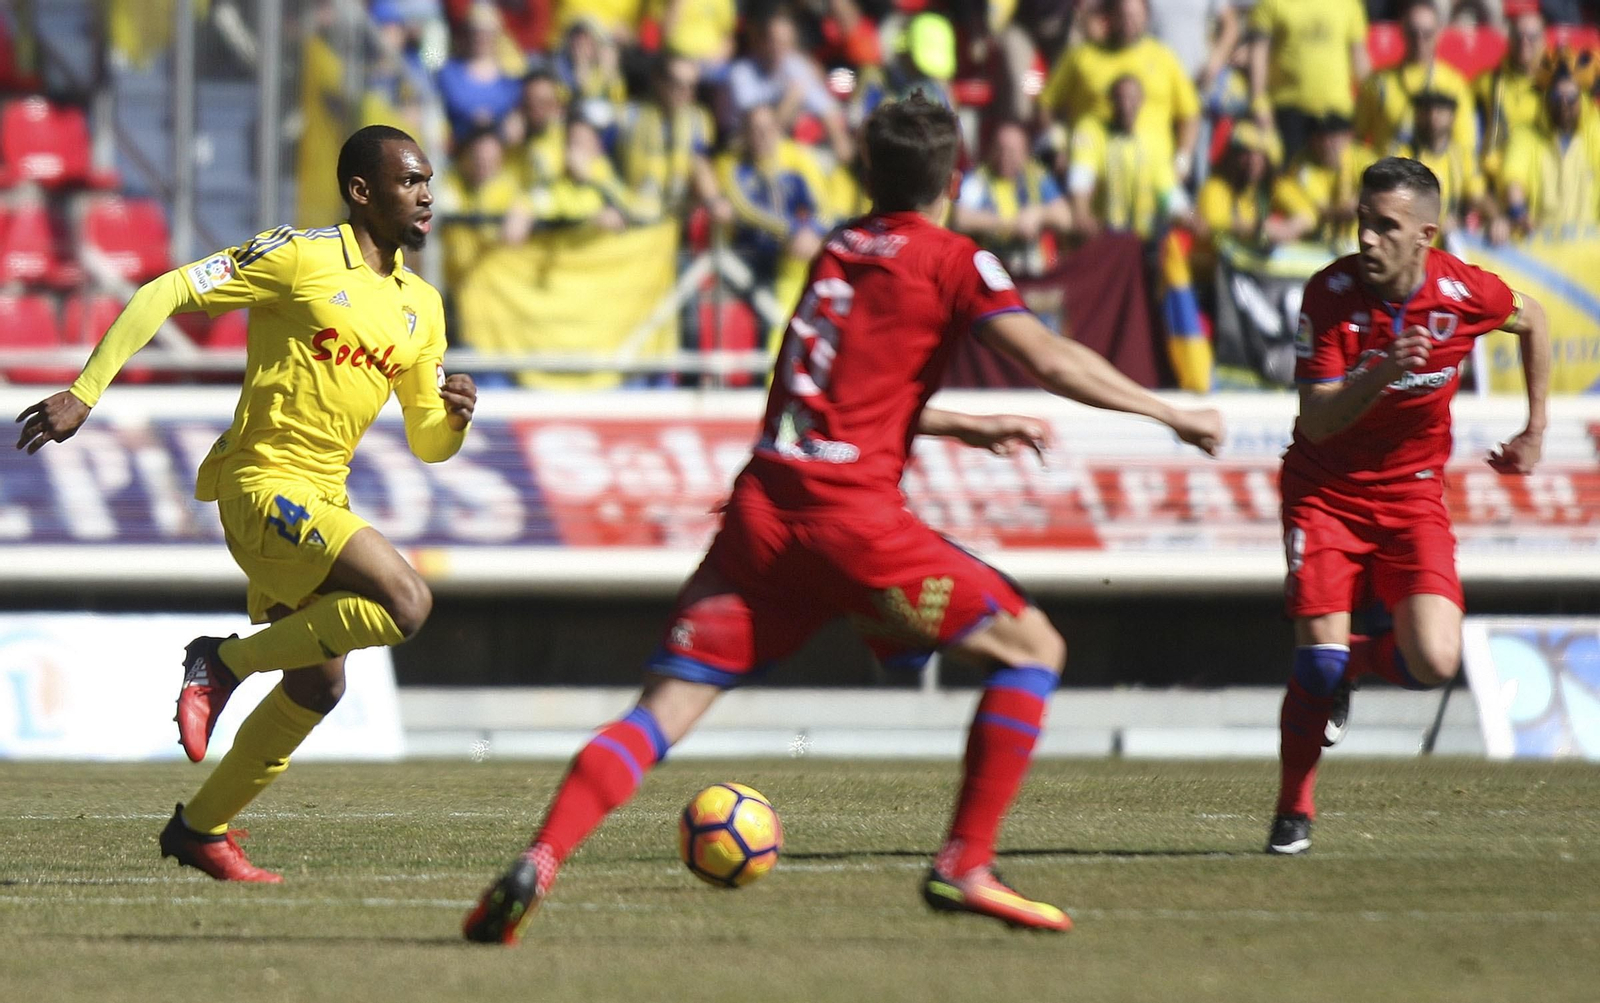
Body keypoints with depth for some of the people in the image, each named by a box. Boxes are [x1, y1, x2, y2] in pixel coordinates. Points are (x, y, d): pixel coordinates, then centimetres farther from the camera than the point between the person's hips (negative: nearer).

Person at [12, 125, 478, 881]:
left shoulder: (421, 308, 13)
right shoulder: (300, 258, -9)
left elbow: (428, 443, 18)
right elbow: (165, 295, -11)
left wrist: (452, 416, -6)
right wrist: (84, 393, -16)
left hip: (320, 501, 9)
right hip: (263, 484, -9)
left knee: (319, 684, 12)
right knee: (405, 601, -24)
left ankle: (201, 828, 27)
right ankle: (223, 661, -9)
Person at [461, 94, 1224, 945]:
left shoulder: (838, 250, 22)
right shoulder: (951, 261, 3)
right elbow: (1052, 363, -6)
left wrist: (967, 427, 42)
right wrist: (1173, 415, 4)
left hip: (762, 504, 5)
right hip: (851, 513, -5)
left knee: (664, 709, 3)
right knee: (1032, 649, 9)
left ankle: (536, 865, -17)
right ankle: (964, 867, 1)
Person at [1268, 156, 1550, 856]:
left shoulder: (1464, 292, -13)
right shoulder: (1330, 294, -17)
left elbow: (1532, 321, 12)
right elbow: (1317, 422, -19)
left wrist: (1535, 429, 13)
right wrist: (1380, 374, -37)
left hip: (1412, 495, 1)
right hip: (1325, 492, -1)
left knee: (1433, 661, -18)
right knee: (1318, 655, -14)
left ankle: (1353, 664, 19)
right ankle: (1294, 811, 11)